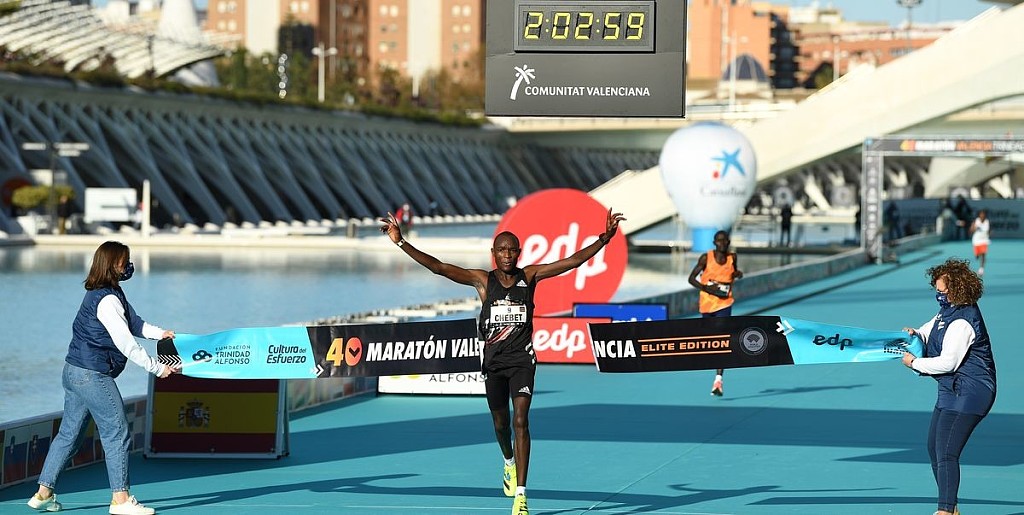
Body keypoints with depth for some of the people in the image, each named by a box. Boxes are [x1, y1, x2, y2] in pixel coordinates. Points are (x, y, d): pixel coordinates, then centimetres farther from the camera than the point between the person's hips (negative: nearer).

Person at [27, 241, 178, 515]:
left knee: (68, 433, 15)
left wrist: (159, 333, 0)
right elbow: (126, 344, -20)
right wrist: (157, 368, -14)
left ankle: (44, 493, 19)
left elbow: (133, 322, 15)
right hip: (93, 376, -10)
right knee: (117, 434, -4)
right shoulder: (107, 300, -19)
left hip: (74, 371, 10)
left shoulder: (113, 294, 12)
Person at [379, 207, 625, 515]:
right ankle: (509, 463, 49)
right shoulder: (483, 280, -1)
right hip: (493, 361, 2)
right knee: (500, 423, 15)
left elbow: (573, 261, -4)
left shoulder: (530, 276, 0)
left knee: (520, 422, -14)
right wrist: (401, 242, -15)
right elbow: (438, 267, -7)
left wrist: (604, 239, -14)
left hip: (522, 359, -2)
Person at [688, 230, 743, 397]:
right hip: (707, 303, 1)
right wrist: (707, 289, -19)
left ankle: (718, 380, -23)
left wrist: (738, 274, -1)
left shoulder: (732, 257, 1)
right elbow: (692, 278, -5)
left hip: (724, 304, 0)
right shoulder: (706, 258, -7)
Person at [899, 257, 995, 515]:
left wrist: (914, 363, -11)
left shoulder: (961, 322, -22)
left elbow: (947, 363, -24)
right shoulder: (947, 311, 10)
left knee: (946, 454, -16)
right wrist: (915, 334, 1)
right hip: (952, 392, 11)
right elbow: (929, 332, 25)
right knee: (934, 447, 16)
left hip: (967, 394, -11)